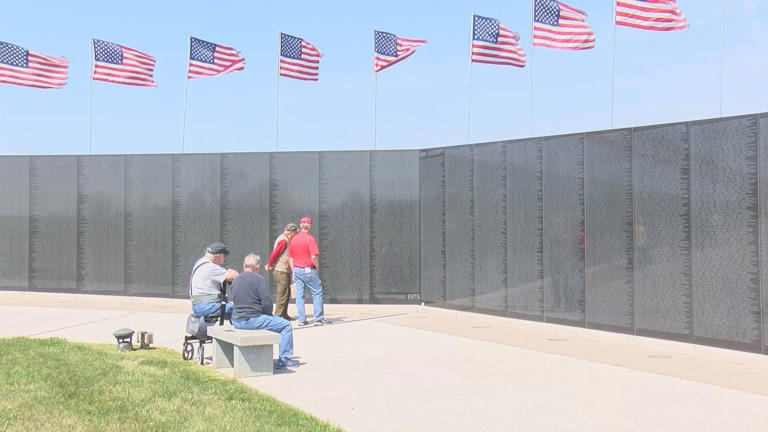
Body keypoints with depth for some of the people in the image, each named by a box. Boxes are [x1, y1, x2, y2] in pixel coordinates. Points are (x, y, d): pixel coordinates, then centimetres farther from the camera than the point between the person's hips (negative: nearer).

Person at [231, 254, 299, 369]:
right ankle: (284, 358, 2)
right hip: (253, 320, -8)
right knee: (286, 325, 2)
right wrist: (269, 315, 8)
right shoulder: (258, 279, -9)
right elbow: (267, 303, -14)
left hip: (236, 321, 8)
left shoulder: (235, 280, 12)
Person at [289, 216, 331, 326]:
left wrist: (294, 272, 17)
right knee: (317, 293, 4)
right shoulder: (309, 238, -12)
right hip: (308, 270, -6)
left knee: (299, 295, 8)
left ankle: (301, 319, 10)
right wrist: (317, 267, -1)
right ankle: (318, 319, 3)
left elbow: (291, 257, 12)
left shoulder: (293, 239, 8)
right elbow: (314, 256, -19)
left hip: (297, 270, 6)